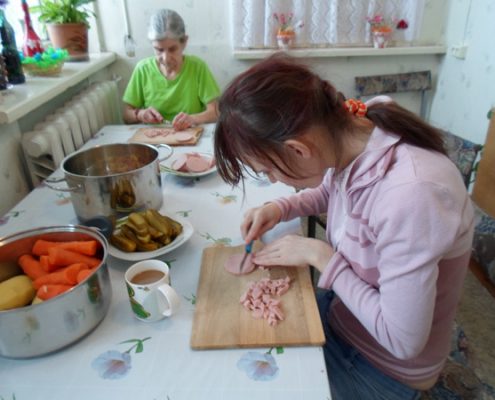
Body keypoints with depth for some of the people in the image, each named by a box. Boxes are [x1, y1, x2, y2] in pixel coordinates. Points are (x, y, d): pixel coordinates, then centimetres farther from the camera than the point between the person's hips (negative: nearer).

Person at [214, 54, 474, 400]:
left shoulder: (410, 194, -38)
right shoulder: (350, 132, -15)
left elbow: (403, 339, -28)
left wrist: (319, 255, -23)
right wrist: (281, 208, -8)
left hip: (381, 368, -6)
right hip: (340, 306, 6)